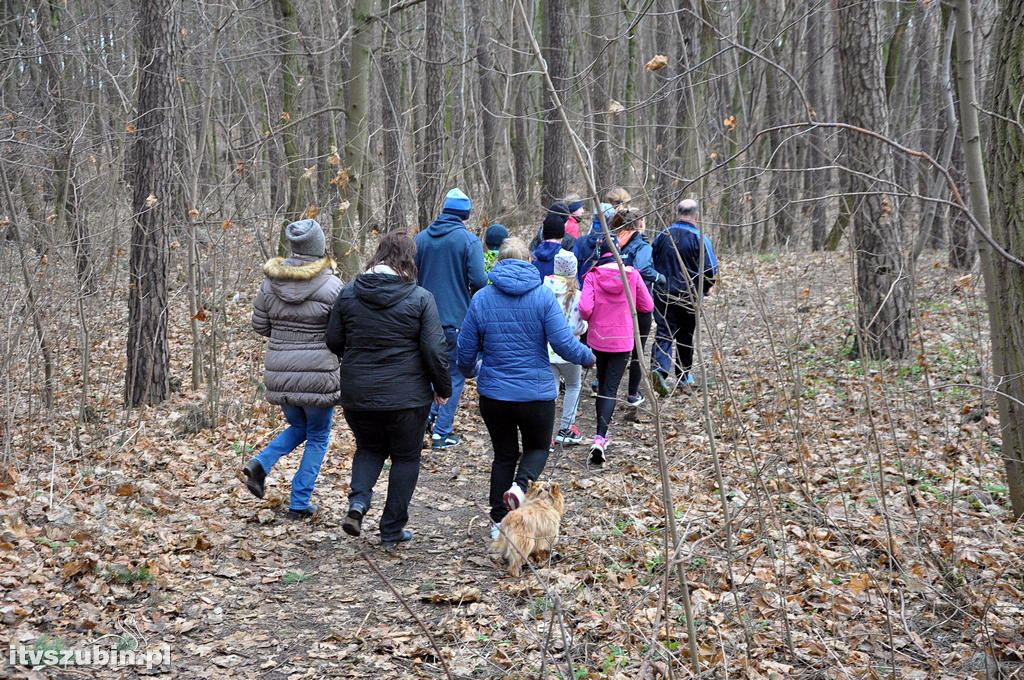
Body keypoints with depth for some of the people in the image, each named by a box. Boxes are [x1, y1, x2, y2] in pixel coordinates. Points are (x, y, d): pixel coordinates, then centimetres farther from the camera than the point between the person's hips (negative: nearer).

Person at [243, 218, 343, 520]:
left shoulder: (270, 282, 0)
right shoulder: (331, 286, -13)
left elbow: (259, 325, 8)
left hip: (280, 373, 4)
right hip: (317, 373, -4)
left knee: (298, 427, 26)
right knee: (317, 437, 13)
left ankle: (260, 464, 2)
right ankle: (299, 504, 13)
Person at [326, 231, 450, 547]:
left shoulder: (348, 294, -1)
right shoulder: (420, 298, -10)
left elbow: (333, 341, 6)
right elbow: (435, 349, -11)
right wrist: (443, 387, 3)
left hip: (357, 394, 3)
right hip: (406, 396, -3)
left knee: (369, 449, 24)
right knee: (405, 457, 14)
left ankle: (358, 501, -1)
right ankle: (392, 529, 17)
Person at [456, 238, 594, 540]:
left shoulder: (481, 299, -3)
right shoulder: (543, 296, -8)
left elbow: (466, 350, 1)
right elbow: (564, 344, -13)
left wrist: (468, 371, 23)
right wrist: (588, 357, 8)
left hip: (493, 393, 2)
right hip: (536, 394, -2)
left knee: (504, 454, 18)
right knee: (537, 447, 20)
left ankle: (499, 521, 16)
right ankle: (521, 486, -10)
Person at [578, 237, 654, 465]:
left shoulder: (592, 276, -9)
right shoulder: (632, 275, -4)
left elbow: (585, 308, -19)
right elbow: (647, 306, 4)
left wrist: (588, 318, 4)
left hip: (597, 338, 1)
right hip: (623, 340, -1)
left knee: (602, 384, 21)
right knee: (610, 388, -1)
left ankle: (602, 435, 32)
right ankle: (600, 437, -18)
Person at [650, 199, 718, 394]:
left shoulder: (662, 236, 2)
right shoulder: (700, 239, -10)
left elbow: (650, 263, 9)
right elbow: (710, 270, -12)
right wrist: (705, 288, 7)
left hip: (662, 293, 2)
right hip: (689, 296, -2)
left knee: (664, 332, -2)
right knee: (686, 335, 15)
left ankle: (660, 369, -26)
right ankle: (684, 375, 29)